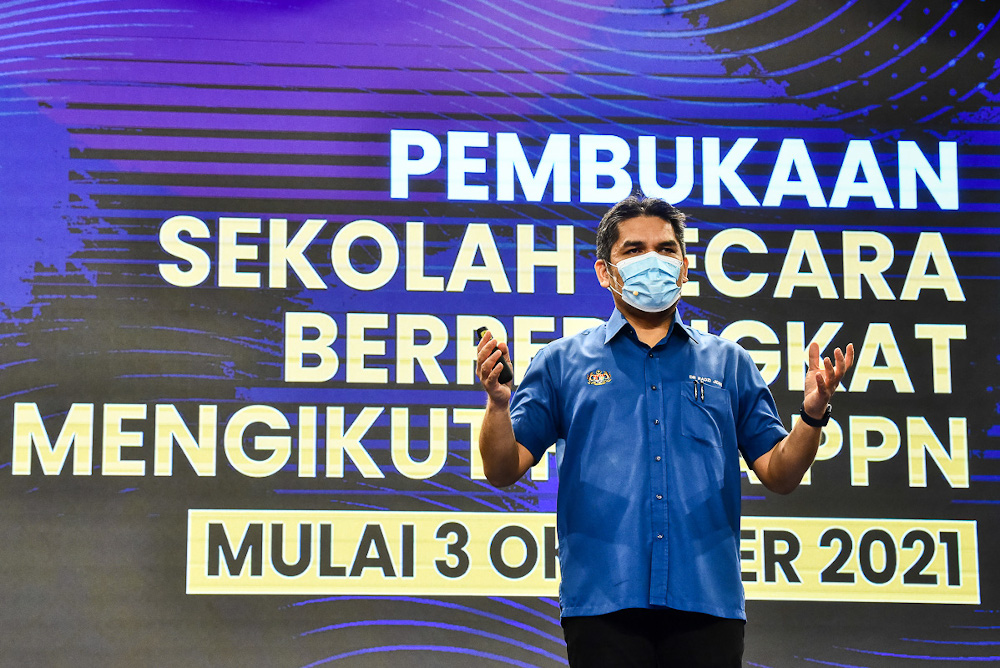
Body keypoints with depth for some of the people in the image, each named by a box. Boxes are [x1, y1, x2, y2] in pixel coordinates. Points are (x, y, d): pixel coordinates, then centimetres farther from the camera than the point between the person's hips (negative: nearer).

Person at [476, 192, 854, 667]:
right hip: (602, 602, -1)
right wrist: (498, 402, -14)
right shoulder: (563, 362, 11)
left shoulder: (729, 363, 16)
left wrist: (813, 414, -5)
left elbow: (779, 475, 13)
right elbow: (503, 471, 5)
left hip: (707, 600, 1)